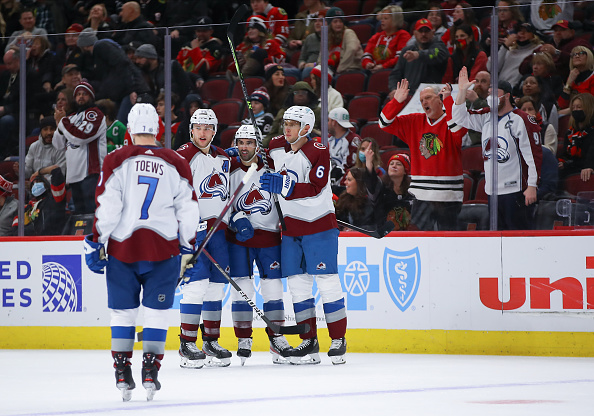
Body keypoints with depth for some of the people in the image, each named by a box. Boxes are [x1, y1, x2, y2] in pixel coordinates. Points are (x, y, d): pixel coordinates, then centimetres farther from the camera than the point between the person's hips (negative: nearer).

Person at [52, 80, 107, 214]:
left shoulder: (94, 114, -3)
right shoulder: (72, 117, 22)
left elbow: (80, 137, -16)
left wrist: (62, 121, -4)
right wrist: (59, 125, 5)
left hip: (91, 173, -8)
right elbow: (59, 145, 21)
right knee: (79, 212, 8)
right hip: (75, 175, 8)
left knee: (92, 210, -16)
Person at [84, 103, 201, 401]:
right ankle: (150, 373, 0)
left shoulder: (116, 161, -4)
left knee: (122, 311, 9)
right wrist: (188, 250, 15)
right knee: (157, 311, 6)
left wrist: (96, 242, 0)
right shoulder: (176, 164, 2)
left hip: (122, 247, 0)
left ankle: (122, 374, 8)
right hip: (163, 248, 1)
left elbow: (106, 208, -8)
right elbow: (188, 211, 6)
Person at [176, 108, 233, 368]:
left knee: (216, 284, 9)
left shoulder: (223, 158, 15)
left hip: (216, 227, 7)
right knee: (197, 282, -14)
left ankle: (211, 341, 18)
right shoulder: (183, 156, -8)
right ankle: (187, 345, -9)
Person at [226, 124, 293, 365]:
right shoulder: (229, 168, -1)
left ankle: (277, 337, 10)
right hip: (238, 235, 0)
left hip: (268, 234, 0)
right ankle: (244, 340, 5)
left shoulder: (270, 167, -3)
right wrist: (237, 217, -14)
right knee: (241, 286, -2)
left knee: (272, 285, 1)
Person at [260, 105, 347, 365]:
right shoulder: (276, 147, 5)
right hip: (290, 225, 6)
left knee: (327, 280, -7)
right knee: (297, 282, 3)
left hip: (319, 224, -6)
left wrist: (283, 186, -32)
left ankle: (338, 340, -1)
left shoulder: (318, 153, -14)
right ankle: (309, 342, 7)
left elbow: (314, 189, -23)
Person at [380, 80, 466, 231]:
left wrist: (448, 100, -19)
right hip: (420, 196, 3)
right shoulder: (414, 122, 12)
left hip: (448, 197, -3)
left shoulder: (450, 120, 0)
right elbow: (385, 123, 11)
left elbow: (458, 128, -24)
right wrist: (397, 102, -3)